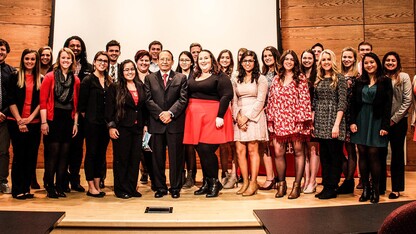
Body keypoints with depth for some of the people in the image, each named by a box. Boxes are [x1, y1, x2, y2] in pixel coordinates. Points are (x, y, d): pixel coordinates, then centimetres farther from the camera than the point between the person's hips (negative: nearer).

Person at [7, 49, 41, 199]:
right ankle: (17, 190, 10)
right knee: (19, 156, 1)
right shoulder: (15, 77, 3)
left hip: (34, 123, 2)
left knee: (31, 157, 4)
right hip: (17, 123, -2)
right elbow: (11, 101, -1)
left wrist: (30, 118, -7)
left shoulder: (40, 80, 9)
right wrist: (19, 121, -8)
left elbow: (41, 102, 5)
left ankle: (26, 188, 14)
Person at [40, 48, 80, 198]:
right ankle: (49, 187, 11)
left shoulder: (75, 80, 8)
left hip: (68, 120, 4)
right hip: (53, 119, -3)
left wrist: (75, 123, 8)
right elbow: (43, 101, -5)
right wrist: (43, 122, -11)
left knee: (64, 154, 7)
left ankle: (60, 186, 17)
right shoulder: (50, 77, -2)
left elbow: (76, 103, 11)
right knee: (52, 153, -2)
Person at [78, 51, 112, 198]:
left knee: (101, 154, 10)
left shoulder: (109, 81, 10)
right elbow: (81, 103, -6)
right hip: (92, 123, -5)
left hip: (105, 123, 5)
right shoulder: (88, 80, -4)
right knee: (91, 153, 1)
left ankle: (98, 185, 19)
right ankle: (91, 187, 10)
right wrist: (86, 117, -2)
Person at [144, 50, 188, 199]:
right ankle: (160, 187, 17)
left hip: (175, 123, -1)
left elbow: (183, 99, -1)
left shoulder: (181, 78, 8)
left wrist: (170, 113, -14)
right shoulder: (149, 78, 11)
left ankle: (175, 187, 14)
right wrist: (160, 114, -12)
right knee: (157, 157, 6)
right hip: (156, 123, 1)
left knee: (176, 157, 3)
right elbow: (148, 100, 2)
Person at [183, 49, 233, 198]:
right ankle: (206, 183, 17)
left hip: (212, 116, -6)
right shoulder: (194, 77, 17)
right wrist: (189, 115, 7)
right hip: (195, 117, 6)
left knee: (206, 149, -10)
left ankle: (214, 183, 6)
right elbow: (187, 96, 18)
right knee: (200, 151, 6)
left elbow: (226, 96, -11)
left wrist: (220, 116, -19)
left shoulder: (220, 77, -2)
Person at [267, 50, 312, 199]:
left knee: (298, 151, 3)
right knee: (278, 153, 1)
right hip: (279, 120, 3)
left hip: (295, 120, -3)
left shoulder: (301, 78, 2)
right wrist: (270, 118, 6)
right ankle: (281, 184, 17)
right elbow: (271, 99, 12)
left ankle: (297, 185, 13)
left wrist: (304, 118, -11)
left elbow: (305, 99, -4)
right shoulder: (277, 78, 14)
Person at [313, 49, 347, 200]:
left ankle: (332, 188, 8)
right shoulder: (318, 79, 13)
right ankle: (326, 185, 19)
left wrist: (336, 124, -16)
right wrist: (312, 122, 6)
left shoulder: (339, 78, -3)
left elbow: (342, 103, -10)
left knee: (335, 155, 1)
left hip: (333, 121, -5)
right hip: (320, 122, 6)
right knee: (323, 155, 10)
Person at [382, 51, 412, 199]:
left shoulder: (404, 77, 0)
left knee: (397, 154, 6)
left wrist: (394, 119, -9)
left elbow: (407, 101, -4)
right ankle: (380, 186, 18)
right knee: (381, 153, 6)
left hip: (398, 121, -2)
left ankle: (396, 188, 14)